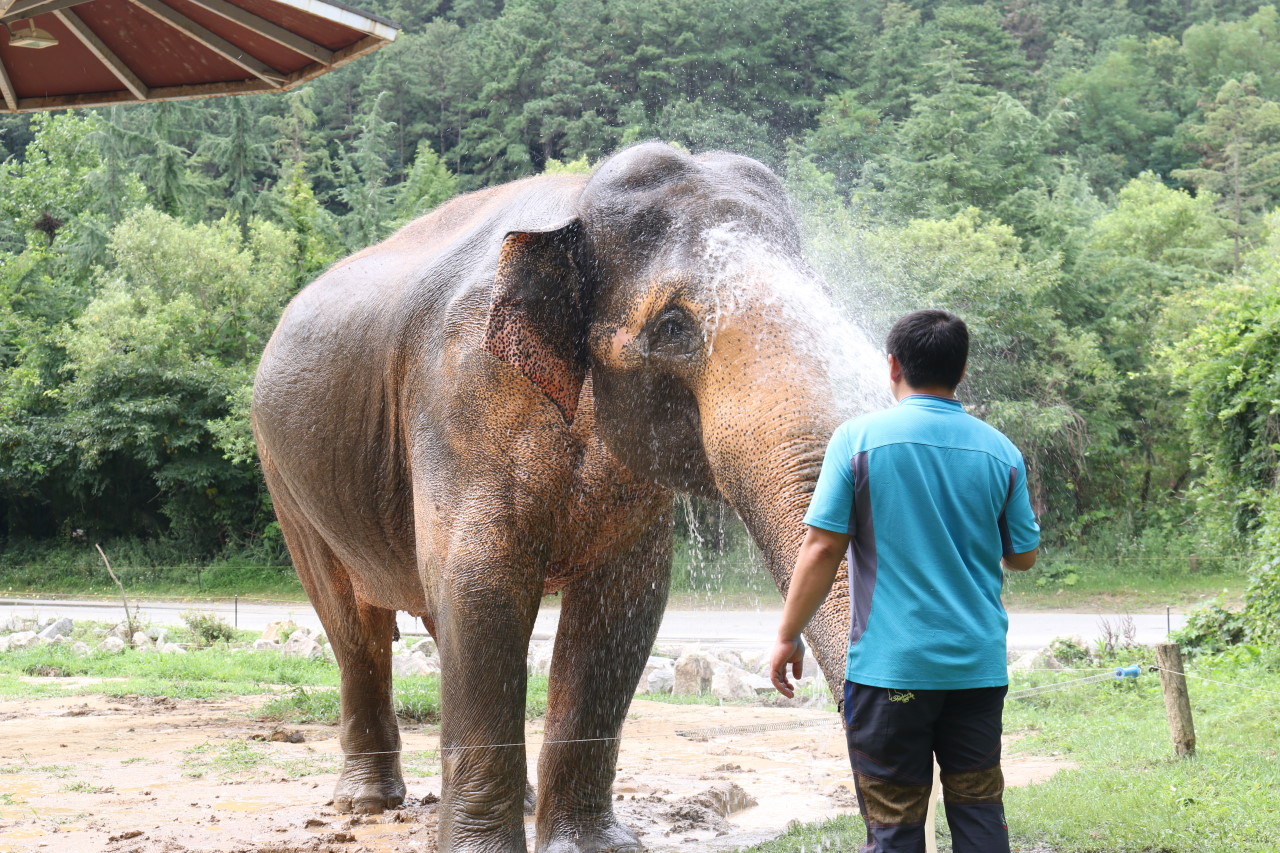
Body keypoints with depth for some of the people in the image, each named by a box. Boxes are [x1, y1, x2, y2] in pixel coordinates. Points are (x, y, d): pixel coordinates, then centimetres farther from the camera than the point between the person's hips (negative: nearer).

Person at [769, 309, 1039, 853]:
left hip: (890, 666, -3)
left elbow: (823, 548, -8)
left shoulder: (860, 438, -6)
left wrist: (788, 636, 2)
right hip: (978, 666, 3)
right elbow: (1023, 557, 12)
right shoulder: (1000, 451, 4)